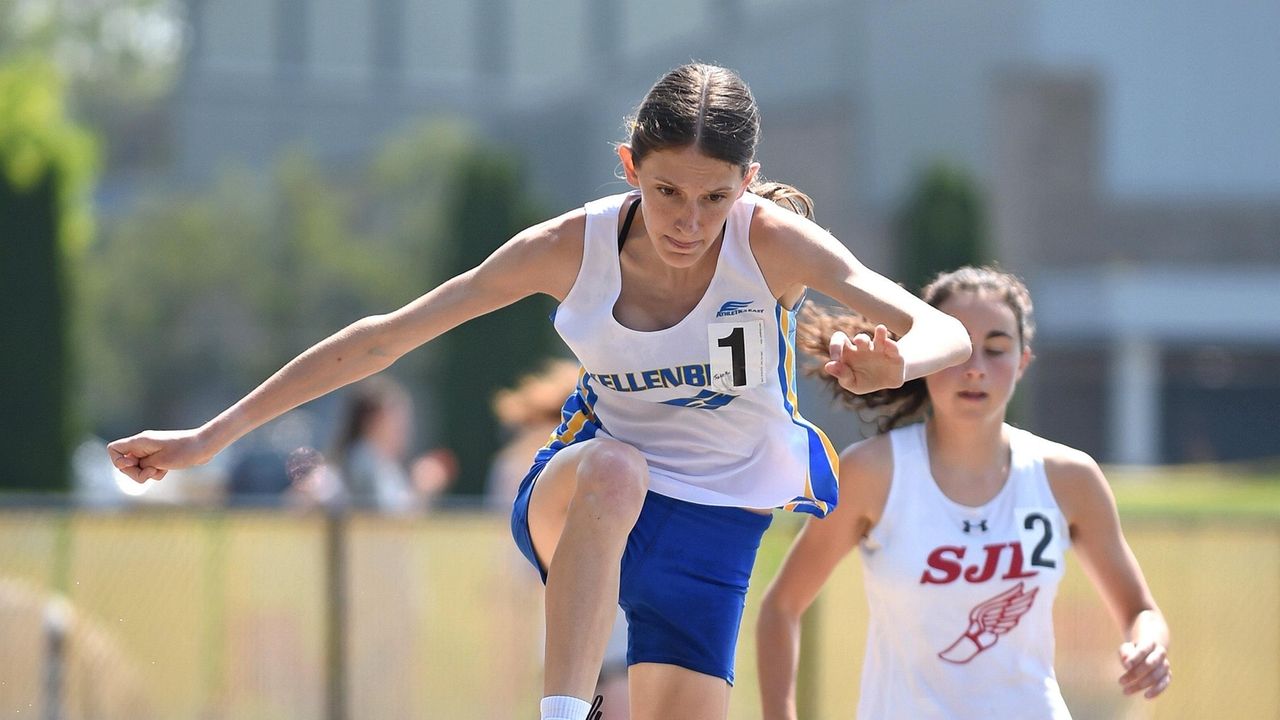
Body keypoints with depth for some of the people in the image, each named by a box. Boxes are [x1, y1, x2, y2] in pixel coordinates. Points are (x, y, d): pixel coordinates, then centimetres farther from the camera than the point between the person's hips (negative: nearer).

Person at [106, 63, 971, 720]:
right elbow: (383, 338, -10)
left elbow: (948, 332, -23)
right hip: (577, 501, -1)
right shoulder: (570, 249, -15)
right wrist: (212, 436, -11)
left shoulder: (773, 244, -19)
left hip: (712, 528, 1)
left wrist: (897, 364, -49)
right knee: (612, 467, -38)